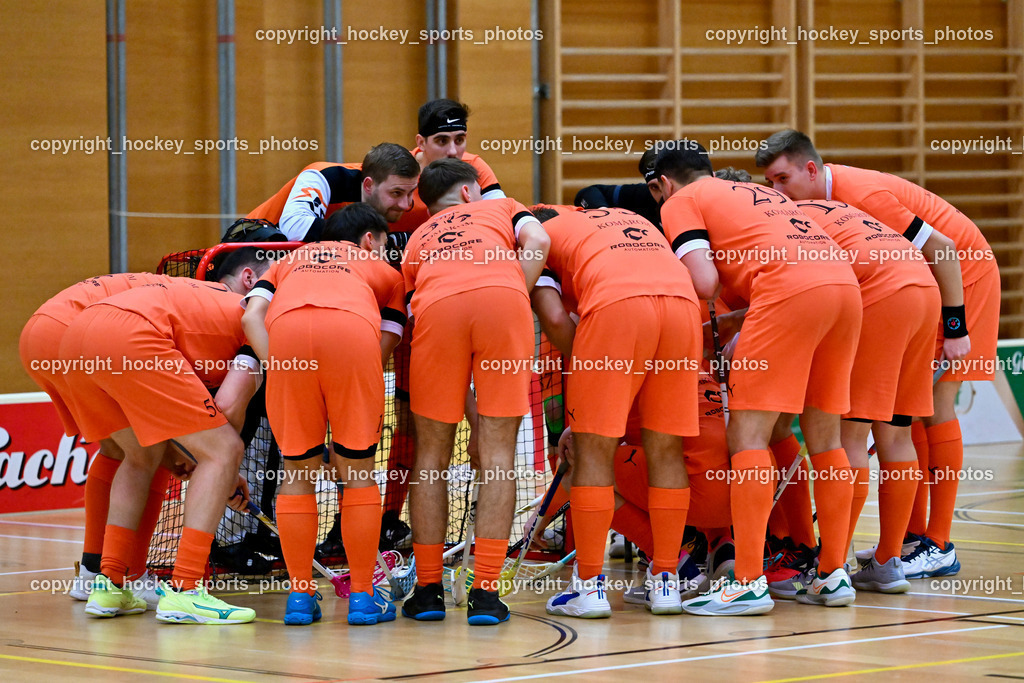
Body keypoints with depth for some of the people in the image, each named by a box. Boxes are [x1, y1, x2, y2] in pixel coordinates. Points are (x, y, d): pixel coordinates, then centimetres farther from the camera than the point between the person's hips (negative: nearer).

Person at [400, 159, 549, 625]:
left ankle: (428, 589, 14)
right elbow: (537, 242, 12)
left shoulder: (418, 238, 38)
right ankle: (485, 592, 1)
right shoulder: (500, 207, 35)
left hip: (436, 306, 1)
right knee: (498, 457, 5)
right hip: (503, 295, -1)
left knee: (431, 456, 14)